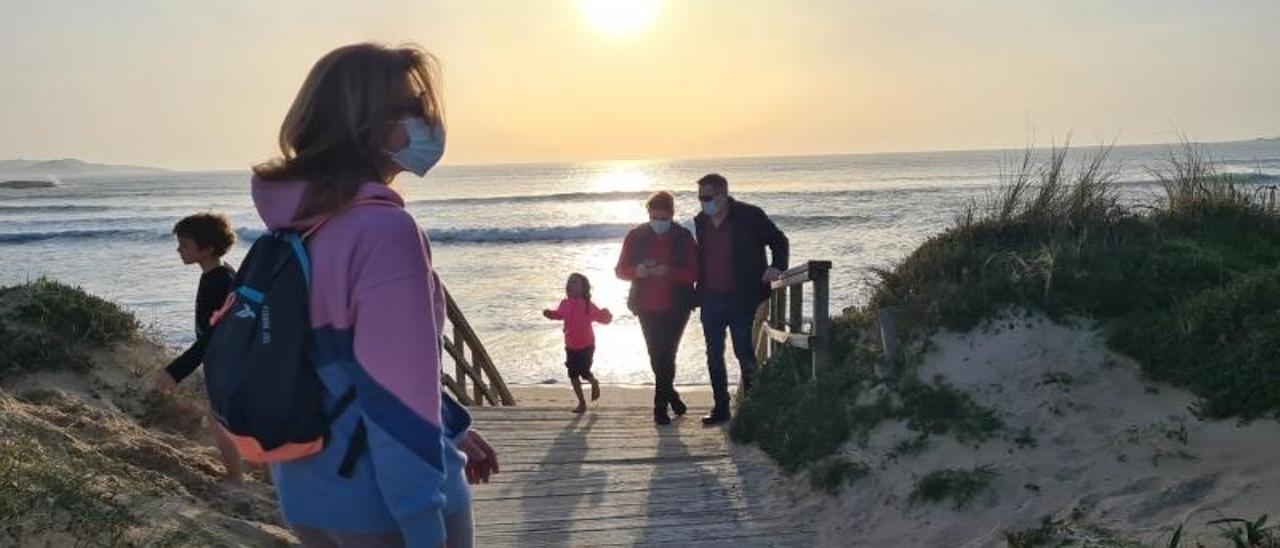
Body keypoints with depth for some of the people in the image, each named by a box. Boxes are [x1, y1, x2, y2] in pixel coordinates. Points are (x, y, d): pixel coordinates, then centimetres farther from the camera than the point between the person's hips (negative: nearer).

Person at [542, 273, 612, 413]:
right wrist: (549, 313, 0)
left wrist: (606, 314, -35)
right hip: (571, 347, 5)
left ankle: (594, 383, 32)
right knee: (573, 375, 4)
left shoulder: (587, 305, -17)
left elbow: (603, 318, -13)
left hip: (586, 346, -5)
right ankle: (581, 403, 17)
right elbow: (558, 314, 19)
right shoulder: (565, 304, -2)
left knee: (584, 372, -6)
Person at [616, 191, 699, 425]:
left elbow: (694, 273, -10)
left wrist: (668, 271, -26)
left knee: (666, 354, -4)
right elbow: (621, 270, 3)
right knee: (657, 355, 9)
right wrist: (637, 271, -19)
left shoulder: (683, 237, -5)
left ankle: (661, 405, 11)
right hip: (647, 307, 2)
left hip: (676, 307, -2)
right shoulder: (636, 236, 0)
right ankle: (670, 395, 29)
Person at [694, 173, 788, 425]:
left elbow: (779, 241, 2)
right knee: (714, 355, 8)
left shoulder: (749, 216, -8)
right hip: (711, 299, 5)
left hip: (742, 298, -5)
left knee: (744, 352, -4)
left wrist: (777, 267, -13)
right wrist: (698, 290, 8)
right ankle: (720, 407, 18)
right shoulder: (700, 221, 8)